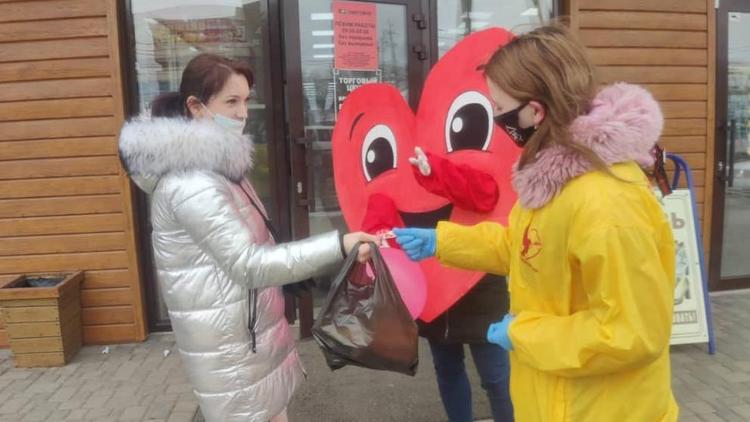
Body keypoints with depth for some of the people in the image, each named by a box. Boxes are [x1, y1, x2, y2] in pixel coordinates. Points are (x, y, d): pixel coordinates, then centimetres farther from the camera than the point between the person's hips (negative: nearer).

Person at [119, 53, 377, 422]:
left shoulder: (214, 165, 10)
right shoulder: (191, 183, -23)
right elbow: (250, 265, -25)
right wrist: (337, 247, -29)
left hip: (249, 326, 9)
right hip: (227, 340, -9)